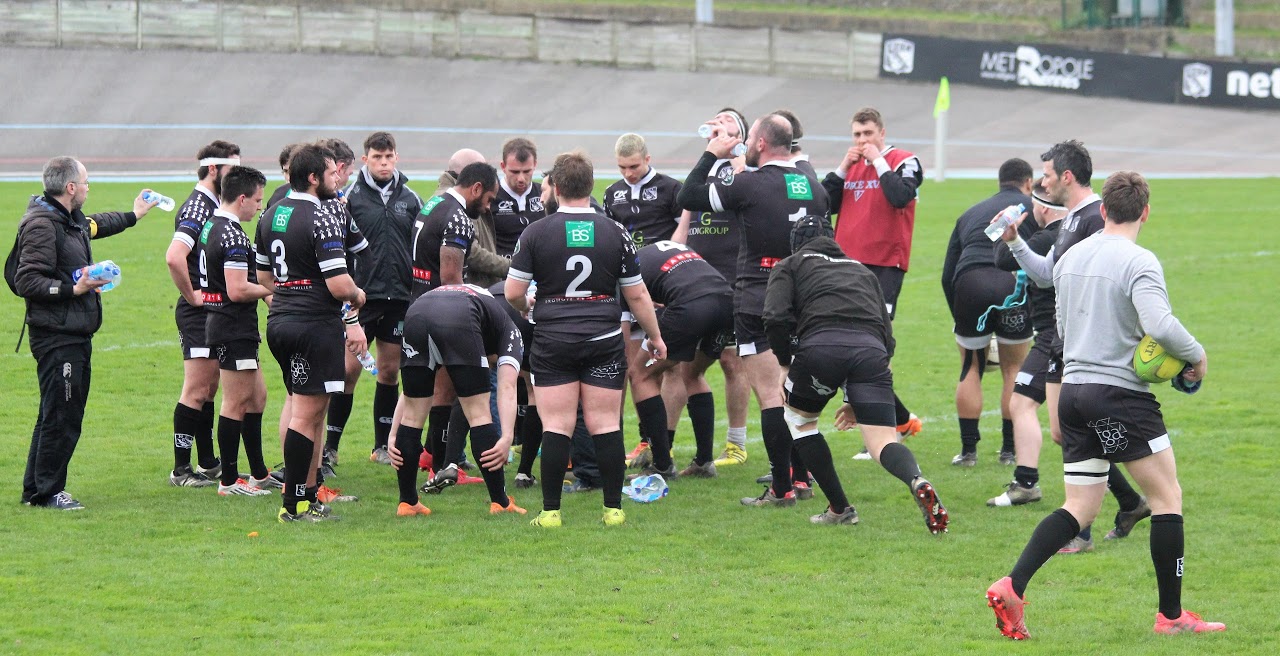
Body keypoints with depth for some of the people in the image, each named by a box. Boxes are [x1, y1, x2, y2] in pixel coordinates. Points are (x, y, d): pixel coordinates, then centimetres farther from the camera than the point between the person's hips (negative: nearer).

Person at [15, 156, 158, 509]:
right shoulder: (41, 225, -16)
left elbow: (98, 224, 41)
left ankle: (35, 489, 21)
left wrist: (133, 216, 54)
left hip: (76, 338, 10)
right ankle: (47, 491, -1)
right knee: (60, 416, -8)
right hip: (56, 338, -10)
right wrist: (73, 289, -25)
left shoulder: (72, 221, 15)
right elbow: (26, 282, -21)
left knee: (63, 414, 14)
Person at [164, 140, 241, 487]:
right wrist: (192, 295, -20)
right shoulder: (198, 208, -18)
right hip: (198, 313, -10)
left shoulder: (212, 206, 14)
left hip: (214, 313, 10)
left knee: (208, 390, 15)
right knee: (196, 392, -8)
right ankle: (181, 469, -4)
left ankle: (208, 464, 21)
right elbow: (174, 257, -32)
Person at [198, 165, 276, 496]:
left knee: (257, 397, 16)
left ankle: (259, 474, 23)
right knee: (237, 402, -3)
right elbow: (238, 290, -25)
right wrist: (273, 289, -12)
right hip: (234, 328, -10)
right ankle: (229, 481, 3)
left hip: (218, 321, 10)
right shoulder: (233, 235, -19)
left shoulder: (211, 226, 12)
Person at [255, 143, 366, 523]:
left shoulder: (272, 216, 13)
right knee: (306, 415, -6)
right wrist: (358, 296, 1)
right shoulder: (322, 219, -15)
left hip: (279, 320, 9)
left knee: (307, 410, 16)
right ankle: (295, 505, -5)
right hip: (314, 324, -9)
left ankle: (308, 494, 20)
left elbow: (264, 275, 22)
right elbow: (338, 284, -19)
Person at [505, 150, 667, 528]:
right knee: (606, 425, 4)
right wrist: (655, 337, 18)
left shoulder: (535, 233, -3)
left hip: (552, 341, -1)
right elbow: (637, 295, 5)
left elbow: (513, 293, -2)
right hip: (604, 340, 1)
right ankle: (613, 508, 4)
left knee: (555, 427, 0)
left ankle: (551, 511, -1)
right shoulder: (615, 233, 0)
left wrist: (528, 310, 21)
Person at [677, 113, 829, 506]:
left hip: (757, 303, -6)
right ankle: (801, 477, 18)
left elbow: (688, 198, -5)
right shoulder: (814, 188, 8)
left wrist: (711, 156, 6)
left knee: (769, 396, -5)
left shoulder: (750, 185, -11)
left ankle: (781, 489, -6)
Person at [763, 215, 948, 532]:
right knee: (884, 444, -1)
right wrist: (859, 401, 35)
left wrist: (785, 364, 19)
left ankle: (839, 508, 24)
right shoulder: (863, 271, 37)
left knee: (798, 419, 27)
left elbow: (776, 318, 4)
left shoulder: (789, 266, 25)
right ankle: (917, 481, -36)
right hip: (871, 349, 2)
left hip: (820, 343, -2)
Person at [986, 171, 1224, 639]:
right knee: (1167, 497, 4)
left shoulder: (1070, 257, 11)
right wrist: (1196, 355, -9)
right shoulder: (1138, 262, -12)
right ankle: (1171, 615, 6)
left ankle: (1012, 587, -6)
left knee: (1080, 508, 10)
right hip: (1122, 394, -7)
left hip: (1073, 390, 7)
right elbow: (1159, 324, -25)